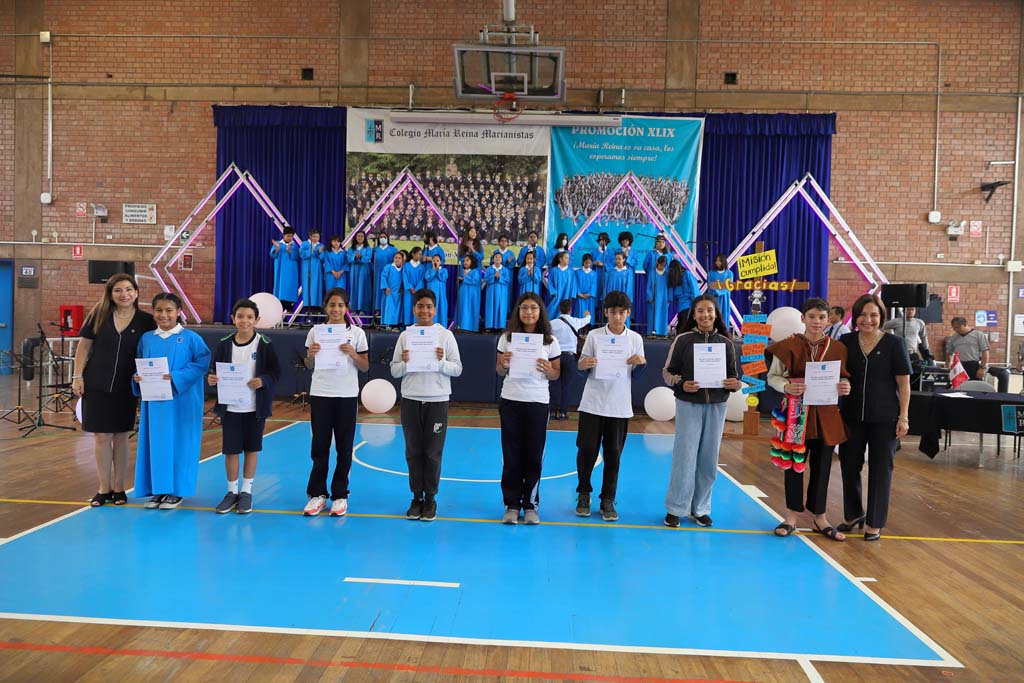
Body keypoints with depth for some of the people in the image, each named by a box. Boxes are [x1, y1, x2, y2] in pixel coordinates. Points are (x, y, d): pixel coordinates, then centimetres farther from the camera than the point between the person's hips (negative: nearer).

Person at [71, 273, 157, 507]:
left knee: (120, 437, 8)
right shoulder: (99, 315, 0)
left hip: (125, 389, 0)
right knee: (101, 436, 4)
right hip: (96, 385, 0)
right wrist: (78, 376, -1)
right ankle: (104, 488, 16)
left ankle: (118, 488, 20)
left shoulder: (146, 321, -2)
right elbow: (84, 347, 4)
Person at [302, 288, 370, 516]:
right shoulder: (315, 332, 3)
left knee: (344, 447, 5)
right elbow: (309, 366, 9)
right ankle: (317, 494, 16)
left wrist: (352, 354, -16)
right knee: (319, 446, 5)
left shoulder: (357, 333, -1)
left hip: (347, 395, -1)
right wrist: (310, 354, -11)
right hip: (320, 394, 1)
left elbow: (365, 367, 2)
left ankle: (340, 495, 15)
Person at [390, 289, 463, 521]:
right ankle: (417, 497, 19)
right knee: (413, 452, 7)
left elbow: (457, 369, 1)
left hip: (437, 400, -1)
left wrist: (441, 361, -17)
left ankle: (430, 498, 16)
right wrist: (405, 362, -15)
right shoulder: (405, 335, 4)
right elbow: (394, 372, 5)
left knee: (433, 452, 3)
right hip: (410, 400, 2)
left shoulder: (446, 335, 0)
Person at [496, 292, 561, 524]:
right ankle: (512, 504, 15)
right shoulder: (507, 337, 3)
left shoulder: (550, 341, 1)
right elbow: (499, 371, 9)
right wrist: (504, 363, -13)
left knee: (534, 455, 4)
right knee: (511, 455, 4)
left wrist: (547, 370, -15)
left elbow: (556, 375, 6)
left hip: (537, 402, 0)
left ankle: (530, 505, 16)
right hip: (510, 401, 1)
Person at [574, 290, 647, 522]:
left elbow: (635, 376, 9)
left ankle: (608, 500, 15)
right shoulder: (594, 335, 0)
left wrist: (642, 363, -12)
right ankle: (583, 494, 20)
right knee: (586, 450, 0)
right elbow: (582, 370, 4)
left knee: (613, 454, 4)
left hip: (620, 407, 1)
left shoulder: (635, 339, 4)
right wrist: (584, 365, -18)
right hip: (592, 404, -1)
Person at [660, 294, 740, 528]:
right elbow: (667, 371, 0)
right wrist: (681, 384, -17)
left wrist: (735, 384, -12)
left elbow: (733, 375, 10)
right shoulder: (683, 340, -2)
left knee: (708, 460, 8)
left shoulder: (726, 343, 4)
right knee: (685, 457, 0)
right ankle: (675, 509, 12)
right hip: (688, 404, -3)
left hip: (716, 407, 3)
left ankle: (700, 509, 22)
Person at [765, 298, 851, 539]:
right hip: (797, 413, -2)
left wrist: (844, 386, -12)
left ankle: (819, 516, 24)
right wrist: (787, 386, -22)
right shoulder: (789, 346, -5)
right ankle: (792, 515, 20)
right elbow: (773, 376, -2)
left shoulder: (837, 348, 3)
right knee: (794, 463, 6)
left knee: (822, 466, 9)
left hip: (826, 415, 2)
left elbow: (843, 378, 11)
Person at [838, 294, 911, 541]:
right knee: (849, 465, 10)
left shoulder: (893, 344, -4)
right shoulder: (846, 342, 2)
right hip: (852, 416, 3)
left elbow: (904, 383, -2)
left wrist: (903, 417, -6)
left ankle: (875, 523, 19)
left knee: (880, 468, 5)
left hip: (884, 418, -2)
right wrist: (835, 411, 1)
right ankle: (853, 514, 31)